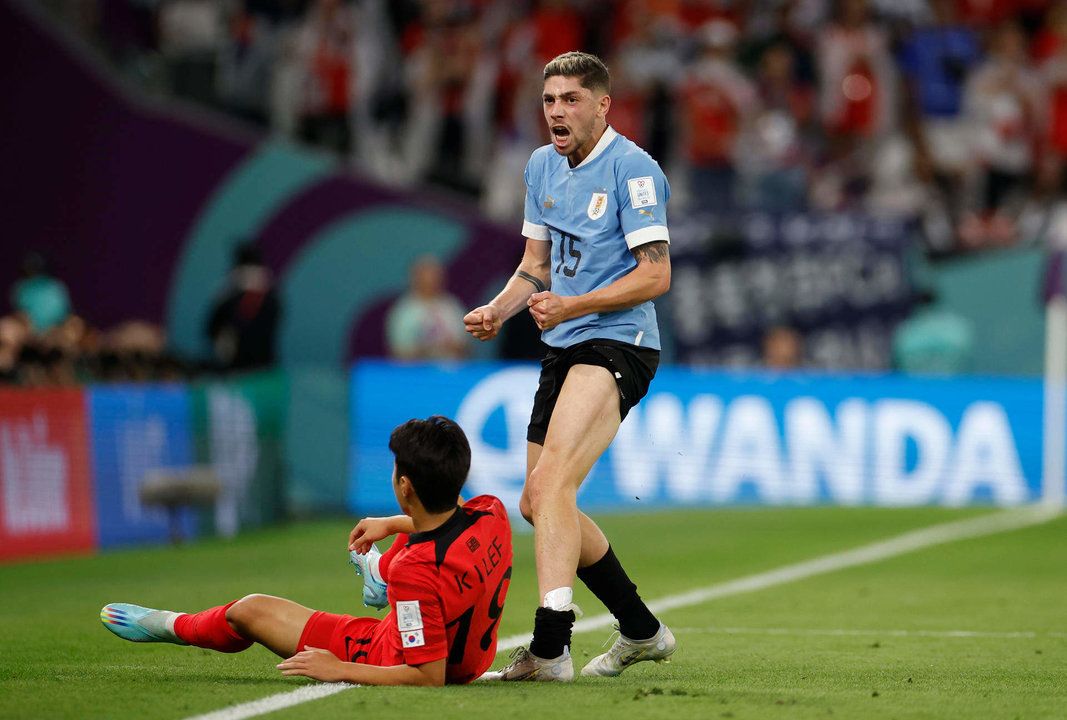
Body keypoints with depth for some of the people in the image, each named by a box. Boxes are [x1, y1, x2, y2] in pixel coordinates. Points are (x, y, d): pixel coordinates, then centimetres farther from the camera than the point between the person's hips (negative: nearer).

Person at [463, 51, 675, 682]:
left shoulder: (632, 169, -11)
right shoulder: (542, 166, 14)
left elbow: (656, 275, -16)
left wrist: (572, 306, -23)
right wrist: (498, 310, 1)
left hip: (618, 345, -9)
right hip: (564, 348, 9)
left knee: (551, 484, -25)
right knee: (537, 503, 12)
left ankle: (550, 646, -32)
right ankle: (642, 631, 26)